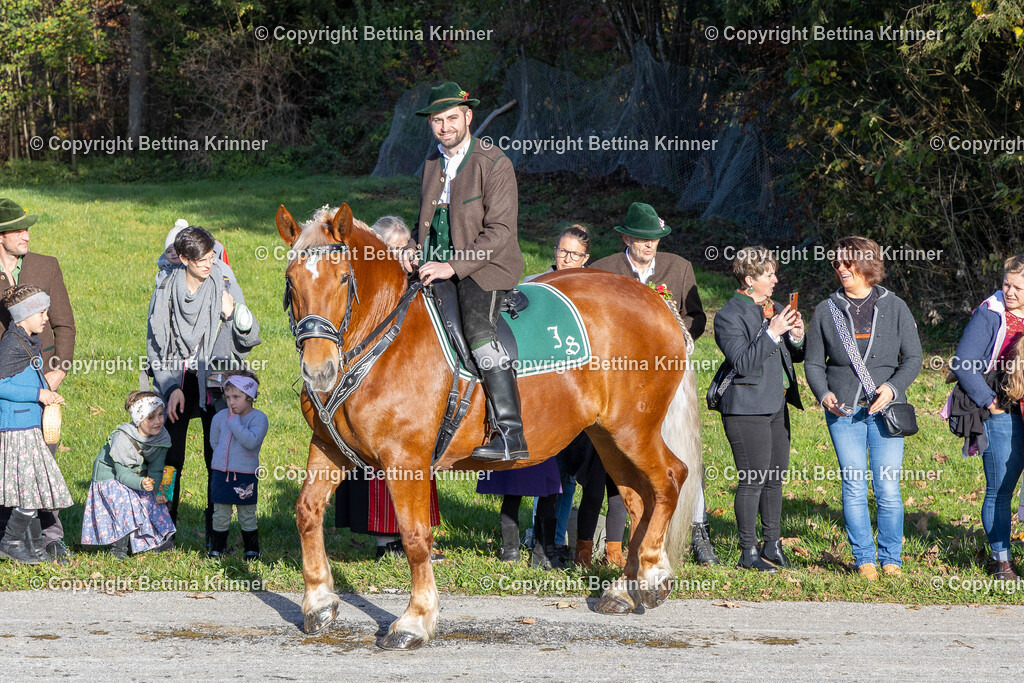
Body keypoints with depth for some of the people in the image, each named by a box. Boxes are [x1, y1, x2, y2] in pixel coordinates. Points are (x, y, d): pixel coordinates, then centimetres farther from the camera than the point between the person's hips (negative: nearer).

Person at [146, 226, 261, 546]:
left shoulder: (225, 287, -2)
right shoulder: (167, 291, 0)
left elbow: (251, 339, 1)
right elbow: (156, 345, 5)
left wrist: (235, 313, -18)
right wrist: (171, 388, -4)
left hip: (214, 382, -1)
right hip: (177, 382, 1)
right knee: (170, 458, -3)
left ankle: (216, 534, 6)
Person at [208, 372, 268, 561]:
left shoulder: (258, 418, -10)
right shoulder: (220, 417, 3)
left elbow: (251, 441, -26)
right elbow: (214, 441, 19)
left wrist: (235, 421, -23)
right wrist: (224, 456, 11)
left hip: (246, 475, -3)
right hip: (221, 473, 3)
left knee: (247, 515, 7)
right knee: (220, 514, 8)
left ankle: (252, 549, 19)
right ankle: (218, 547, 20)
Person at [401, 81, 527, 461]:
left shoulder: (494, 163, -10)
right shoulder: (433, 163, 13)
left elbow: (499, 230, -16)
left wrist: (453, 266, -22)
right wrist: (414, 248, 4)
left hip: (486, 266, -8)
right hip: (440, 265, 8)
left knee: (478, 330, -30)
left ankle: (511, 434, -36)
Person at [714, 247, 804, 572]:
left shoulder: (774, 309, 14)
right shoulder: (729, 316, -10)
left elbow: (795, 356, 19)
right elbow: (741, 362, -19)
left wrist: (796, 338, -3)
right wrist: (772, 333, -24)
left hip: (777, 405, 8)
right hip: (747, 408, -8)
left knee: (775, 478, 11)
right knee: (752, 481, -7)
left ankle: (772, 545, 21)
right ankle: (748, 551, 0)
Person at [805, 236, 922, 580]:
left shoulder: (894, 307, 6)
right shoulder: (826, 311, 9)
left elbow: (913, 358, 6)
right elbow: (813, 362, 10)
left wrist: (892, 388, -11)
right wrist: (824, 394, -9)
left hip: (885, 409, -1)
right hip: (843, 410, 1)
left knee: (888, 488, -4)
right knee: (854, 488, -1)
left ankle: (891, 559, 8)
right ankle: (864, 559, 9)